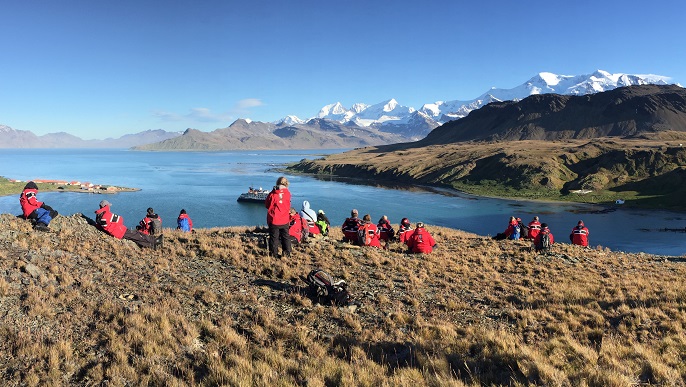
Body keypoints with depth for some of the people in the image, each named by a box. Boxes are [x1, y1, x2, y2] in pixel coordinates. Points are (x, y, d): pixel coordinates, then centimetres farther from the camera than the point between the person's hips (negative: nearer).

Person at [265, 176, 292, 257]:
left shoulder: (273, 194, -13)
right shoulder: (288, 194, -8)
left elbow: (267, 205, 2)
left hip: (274, 220, -2)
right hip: (285, 221, 2)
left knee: (274, 237, 10)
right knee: (285, 237, 16)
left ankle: (274, 254, 14)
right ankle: (287, 253, 20)